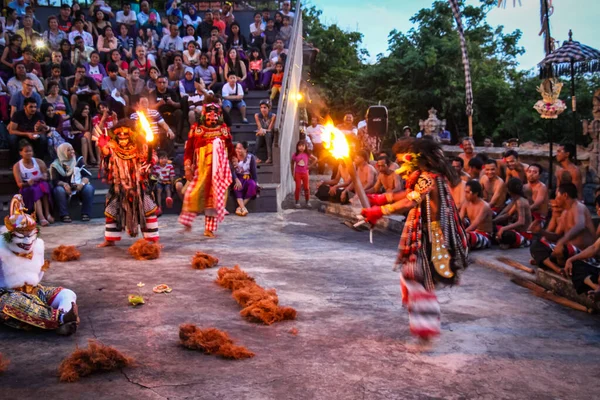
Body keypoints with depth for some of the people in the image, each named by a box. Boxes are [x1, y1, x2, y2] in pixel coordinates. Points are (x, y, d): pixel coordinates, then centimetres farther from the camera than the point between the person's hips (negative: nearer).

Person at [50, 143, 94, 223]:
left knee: (89, 188, -30)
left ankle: (85, 213, -27)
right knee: (59, 190, -34)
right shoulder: (56, 165, 0)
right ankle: (64, 215, -31)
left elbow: (87, 175, -3)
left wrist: (82, 183, -24)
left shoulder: (78, 160, 4)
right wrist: (64, 184, -29)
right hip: (66, 188, -1)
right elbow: (54, 181, -7)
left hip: (79, 187, 1)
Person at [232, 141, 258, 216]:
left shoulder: (251, 157, -1)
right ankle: (243, 207, -48)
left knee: (252, 184, -33)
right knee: (237, 186, -35)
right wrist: (237, 180, -32)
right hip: (238, 178, 0)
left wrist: (256, 183, -17)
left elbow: (254, 172, -2)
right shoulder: (233, 157, -3)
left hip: (248, 179, 1)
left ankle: (240, 207, -33)